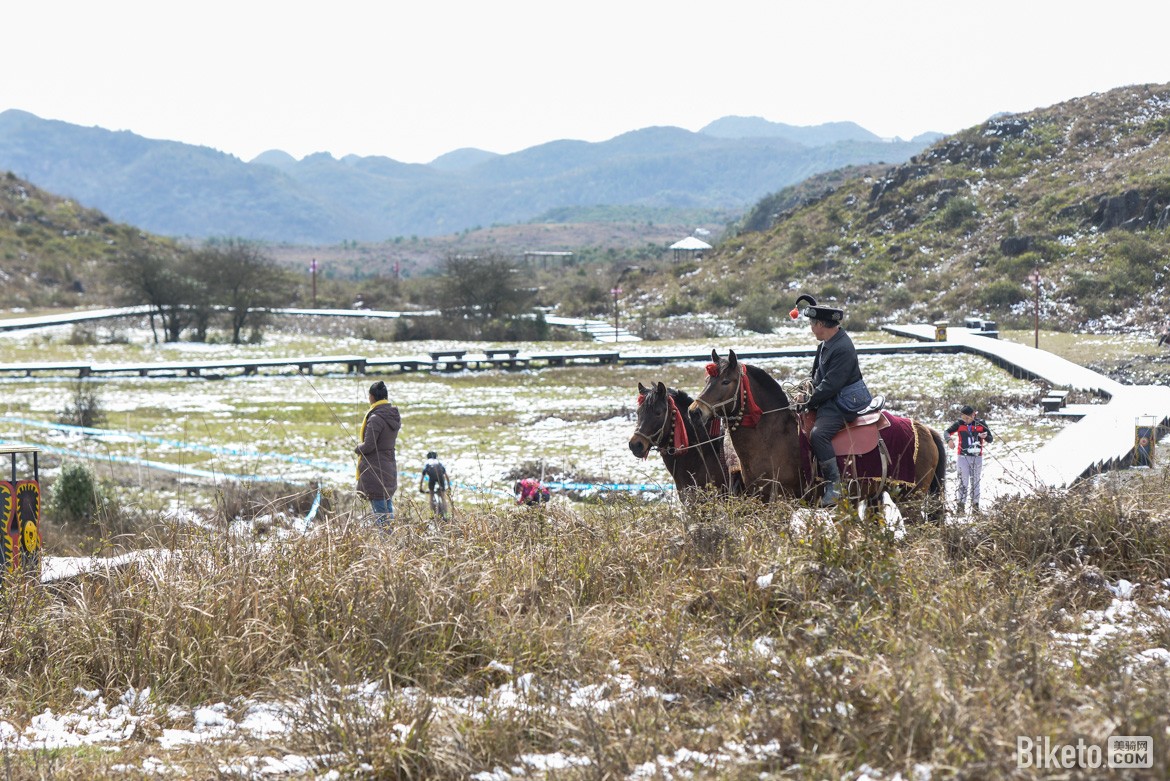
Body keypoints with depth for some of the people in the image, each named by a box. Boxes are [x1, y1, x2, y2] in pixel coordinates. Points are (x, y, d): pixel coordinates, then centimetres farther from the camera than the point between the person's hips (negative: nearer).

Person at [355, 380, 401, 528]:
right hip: (390, 467, 9)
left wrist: (357, 448, 1)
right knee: (388, 508, 14)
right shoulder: (394, 416, 7)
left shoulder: (375, 419, -19)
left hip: (375, 469, -9)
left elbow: (368, 446, -20)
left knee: (379, 511, -6)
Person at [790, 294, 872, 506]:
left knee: (818, 434, -29)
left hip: (843, 402, -11)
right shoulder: (827, 343, 11)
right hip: (830, 399, 11)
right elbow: (819, 375, 22)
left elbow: (831, 384, -24)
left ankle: (834, 486, -25)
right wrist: (808, 397, 10)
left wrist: (809, 403, -18)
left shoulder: (843, 349, -22)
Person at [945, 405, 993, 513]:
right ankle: (961, 504, -1)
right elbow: (948, 432, -5)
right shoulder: (959, 424, -3)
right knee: (963, 482, -4)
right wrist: (949, 439, -26)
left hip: (977, 457, 2)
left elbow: (990, 439, 4)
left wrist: (985, 436, -19)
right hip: (963, 456, -2)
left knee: (975, 482, 8)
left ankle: (975, 505, 13)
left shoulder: (981, 424, -1)